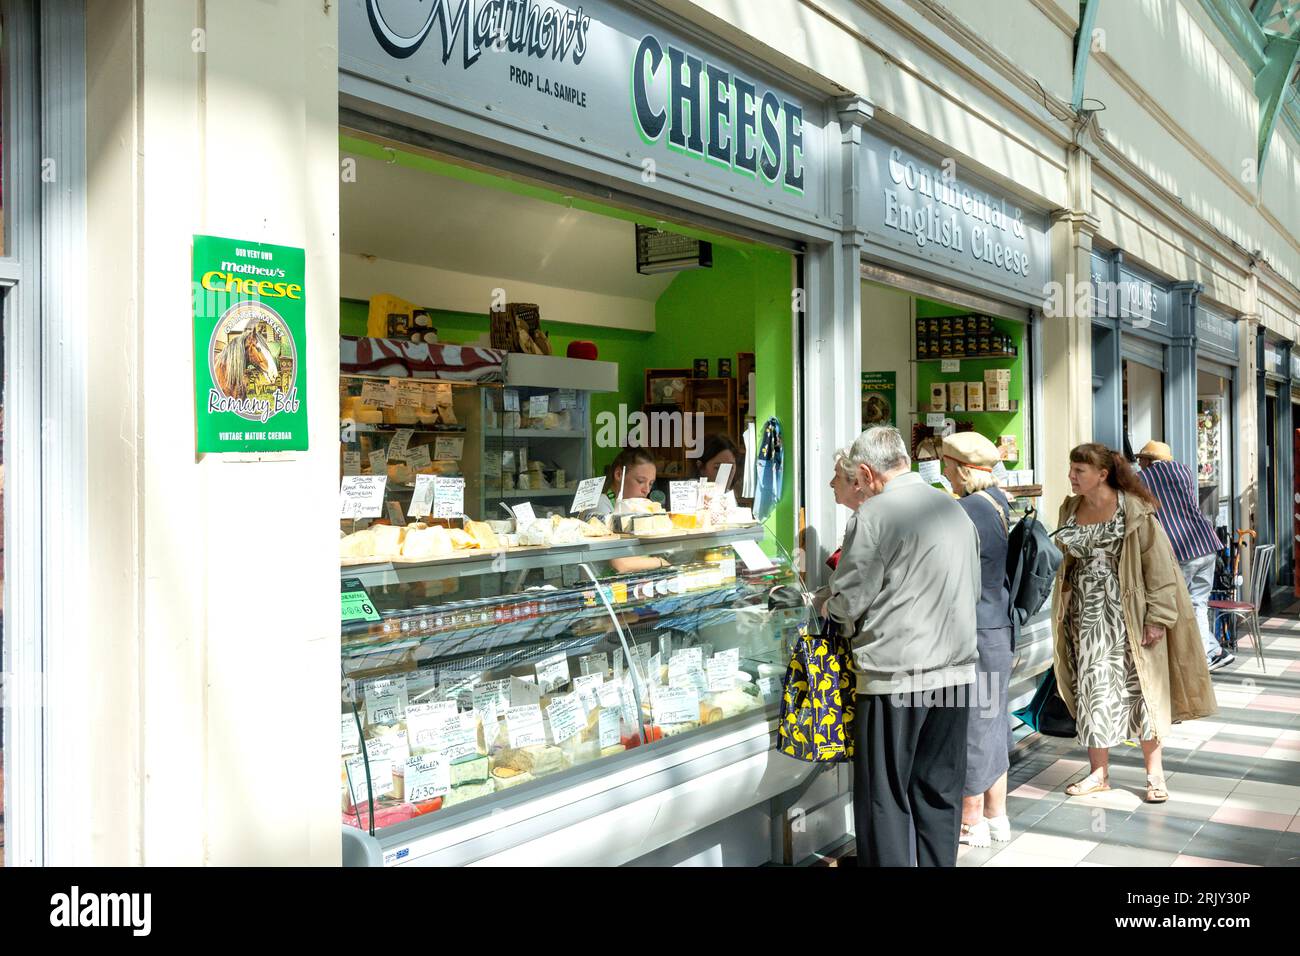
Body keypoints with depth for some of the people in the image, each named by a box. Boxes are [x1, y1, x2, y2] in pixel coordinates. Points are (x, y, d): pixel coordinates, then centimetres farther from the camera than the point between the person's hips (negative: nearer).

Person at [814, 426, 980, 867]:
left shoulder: (875, 513, -12)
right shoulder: (956, 510, 10)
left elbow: (847, 602, -10)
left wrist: (823, 601, 10)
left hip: (895, 674, -7)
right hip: (954, 669, 7)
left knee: (885, 797, 4)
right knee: (940, 792, 15)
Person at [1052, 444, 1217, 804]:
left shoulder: (1134, 510, -10)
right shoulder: (1070, 509, 7)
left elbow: (1158, 564, -11)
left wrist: (1157, 618, -15)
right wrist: (1063, 611, 11)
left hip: (1126, 615, -5)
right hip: (1084, 616, 5)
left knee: (1140, 690, 3)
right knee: (1091, 691, 8)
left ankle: (1155, 774, 17)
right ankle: (1099, 773, 19)